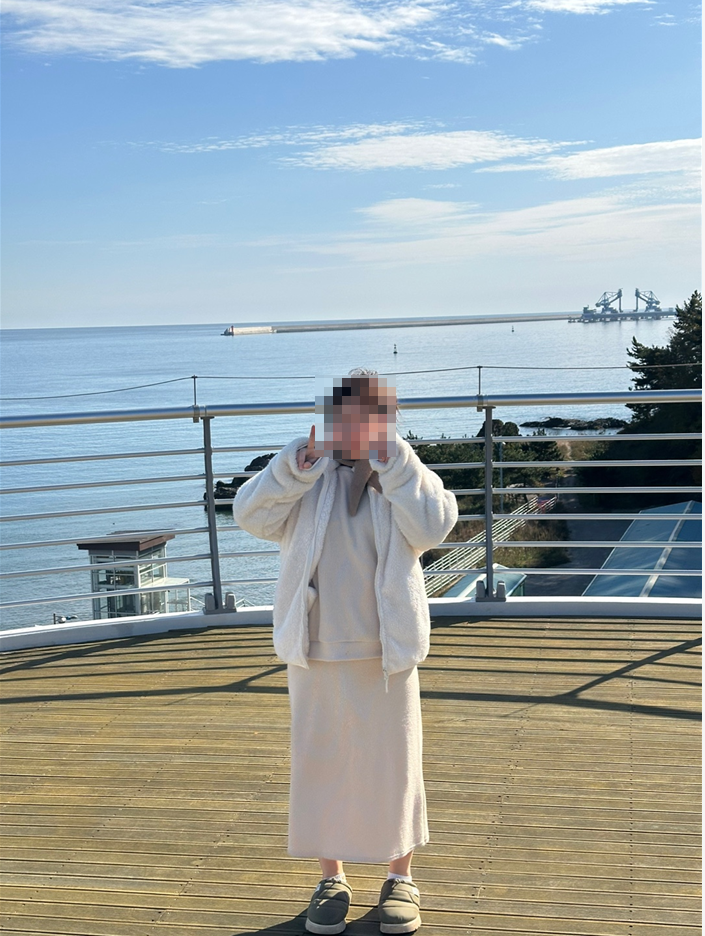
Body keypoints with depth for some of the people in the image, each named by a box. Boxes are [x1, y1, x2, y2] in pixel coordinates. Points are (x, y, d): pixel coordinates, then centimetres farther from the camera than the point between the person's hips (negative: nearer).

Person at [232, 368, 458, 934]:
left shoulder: (406, 478, 0)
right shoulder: (307, 479, 3)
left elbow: (432, 529, -18)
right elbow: (252, 516, -9)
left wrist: (395, 464, -19)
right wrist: (295, 465, -18)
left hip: (385, 651, -1)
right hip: (316, 651, 2)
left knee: (392, 760, 9)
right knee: (320, 761, 11)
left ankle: (400, 877, 27)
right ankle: (331, 878, 27)